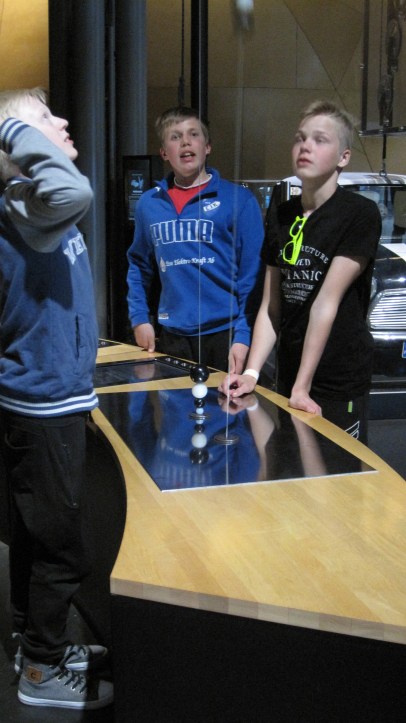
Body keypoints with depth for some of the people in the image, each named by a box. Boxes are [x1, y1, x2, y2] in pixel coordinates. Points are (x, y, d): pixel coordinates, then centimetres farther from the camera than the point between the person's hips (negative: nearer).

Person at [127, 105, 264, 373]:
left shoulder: (239, 200, -4)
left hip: (225, 335, -3)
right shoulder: (149, 204, 8)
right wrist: (139, 318, 9)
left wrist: (244, 336, -14)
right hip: (173, 336, 4)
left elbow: (253, 273, -8)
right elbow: (139, 266, 19)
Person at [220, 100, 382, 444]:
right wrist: (251, 373, -6)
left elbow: (327, 303, -17)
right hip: (288, 376, 5)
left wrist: (302, 387, -20)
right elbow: (271, 305, 6)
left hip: (341, 384, -5)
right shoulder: (280, 215, 7)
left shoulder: (361, 214, -11)